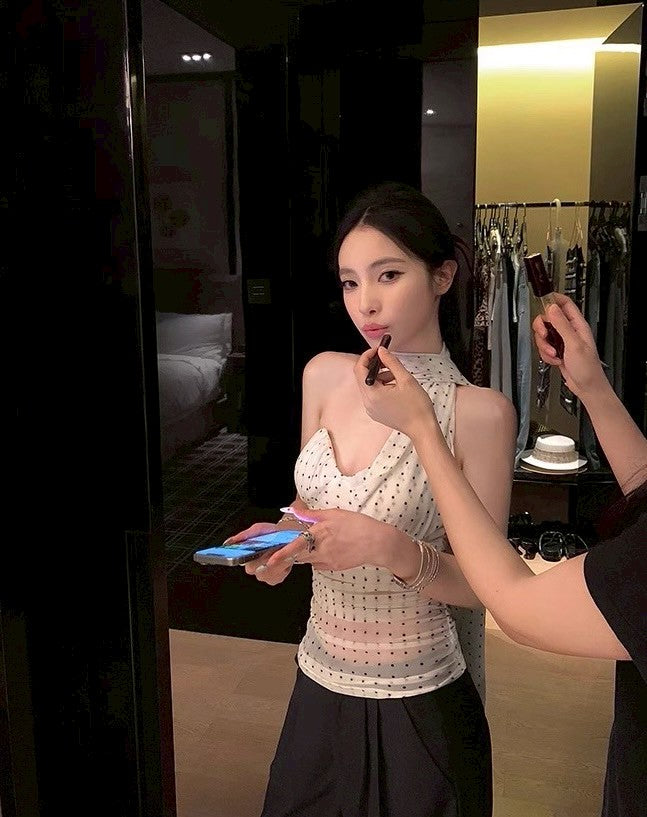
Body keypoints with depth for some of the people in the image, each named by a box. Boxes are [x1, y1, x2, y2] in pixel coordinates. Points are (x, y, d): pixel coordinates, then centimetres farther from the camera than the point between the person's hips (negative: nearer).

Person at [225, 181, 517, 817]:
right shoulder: (325, 376, -4)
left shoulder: (478, 411, -18)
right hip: (319, 682, 5)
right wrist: (285, 537, -11)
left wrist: (390, 548, -29)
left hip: (416, 704, -4)